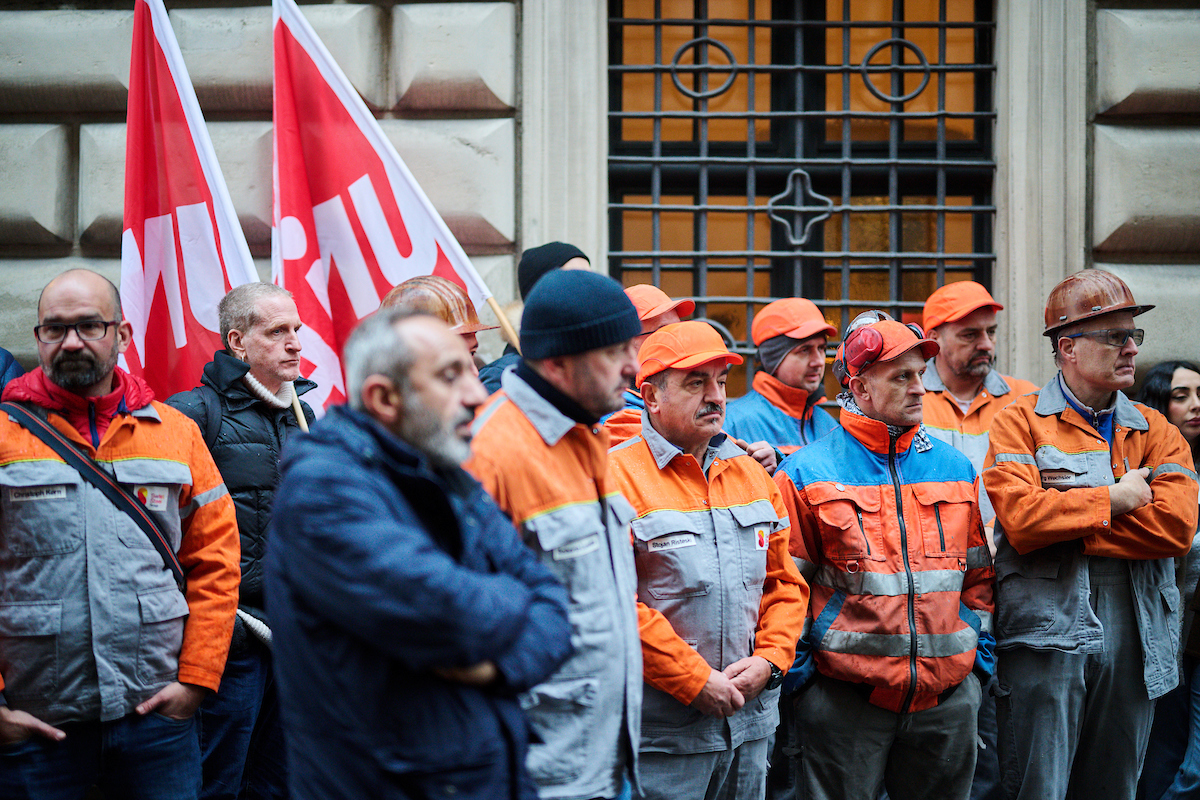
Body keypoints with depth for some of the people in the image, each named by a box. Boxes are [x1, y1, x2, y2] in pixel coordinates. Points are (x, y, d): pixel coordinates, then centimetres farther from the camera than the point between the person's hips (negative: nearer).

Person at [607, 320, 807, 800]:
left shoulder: (751, 473, 13)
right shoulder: (619, 477, -10)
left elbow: (785, 582, 17)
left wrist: (769, 660, 0)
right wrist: (696, 682, -15)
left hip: (750, 721, 6)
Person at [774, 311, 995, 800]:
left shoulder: (954, 468, 11)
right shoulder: (806, 474, -3)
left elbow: (977, 574, 17)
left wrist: (979, 658, 12)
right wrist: (797, 670, -5)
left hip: (948, 697, 4)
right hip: (844, 699, -4)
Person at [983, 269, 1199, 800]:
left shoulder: (1157, 432, 11)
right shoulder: (1021, 422, 0)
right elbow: (1021, 519, -17)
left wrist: (1069, 511, -12)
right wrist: (1115, 500, -9)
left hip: (1135, 639, 4)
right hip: (1046, 634, -4)